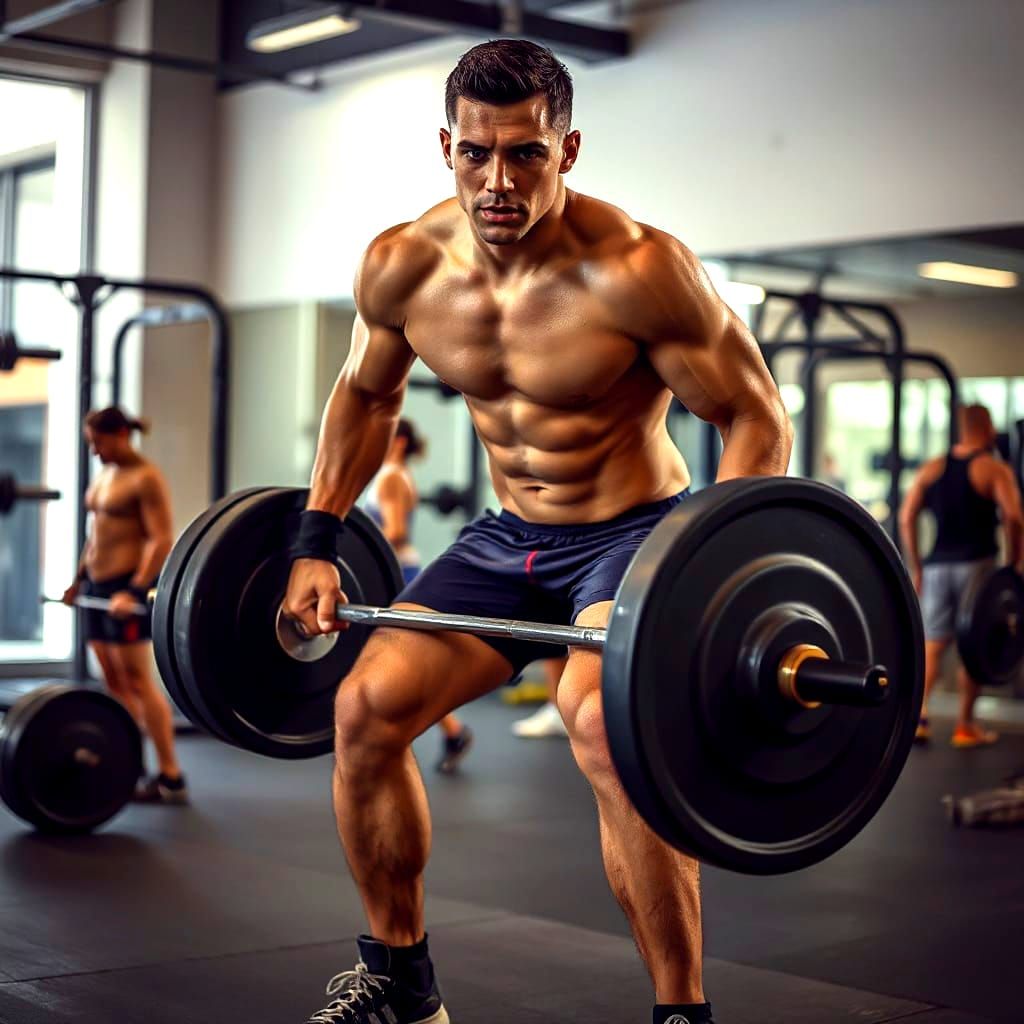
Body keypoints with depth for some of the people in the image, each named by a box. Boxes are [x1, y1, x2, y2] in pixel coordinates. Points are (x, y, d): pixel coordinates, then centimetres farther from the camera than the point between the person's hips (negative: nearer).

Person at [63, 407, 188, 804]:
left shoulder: (145, 478, -11)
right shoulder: (104, 475, 16)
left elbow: (161, 540, -18)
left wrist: (135, 590, -25)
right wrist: (79, 579, 21)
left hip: (127, 583, -9)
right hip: (97, 583, 9)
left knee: (137, 681, -10)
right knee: (114, 680, 9)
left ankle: (171, 779, -7)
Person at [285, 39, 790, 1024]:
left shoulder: (635, 270, -24)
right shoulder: (401, 267, -8)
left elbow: (756, 420, -19)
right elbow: (364, 393, 12)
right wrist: (315, 544, 9)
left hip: (635, 532, -6)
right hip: (509, 536, 6)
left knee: (602, 724, -33)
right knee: (367, 706, -2)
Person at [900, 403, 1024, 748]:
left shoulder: (932, 468, 10)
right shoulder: (995, 469, -2)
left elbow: (907, 517, 2)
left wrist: (915, 569, 7)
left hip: (937, 566, 4)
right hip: (976, 564, -4)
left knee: (931, 645, 7)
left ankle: (919, 714, -9)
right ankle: (966, 726, 9)